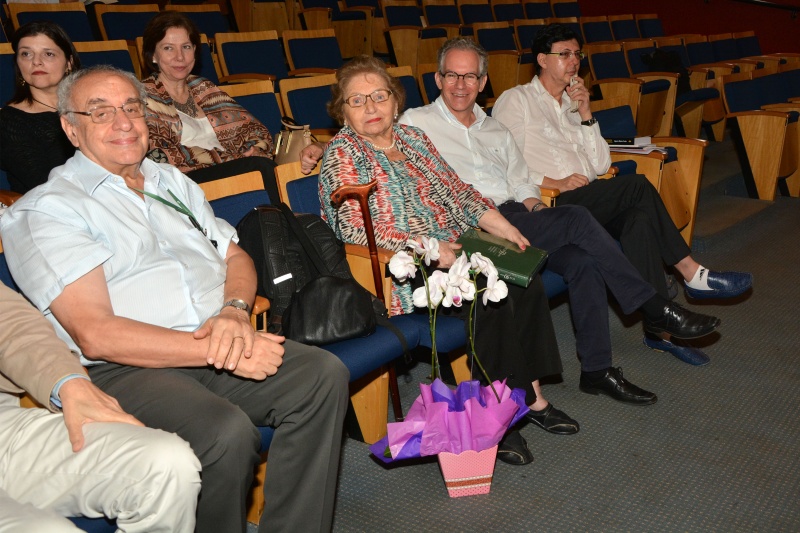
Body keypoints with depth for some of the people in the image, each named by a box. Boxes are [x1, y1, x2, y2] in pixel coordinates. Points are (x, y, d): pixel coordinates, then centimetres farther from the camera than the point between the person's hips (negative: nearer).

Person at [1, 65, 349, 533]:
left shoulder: (173, 182, 23)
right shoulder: (46, 209, 0)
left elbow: (236, 257, 20)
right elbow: (96, 335, -11)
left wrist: (235, 310, -5)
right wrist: (215, 350, -17)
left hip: (214, 349, 6)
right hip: (123, 369, -6)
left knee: (325, 374, -18)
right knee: (229, 432, -33)